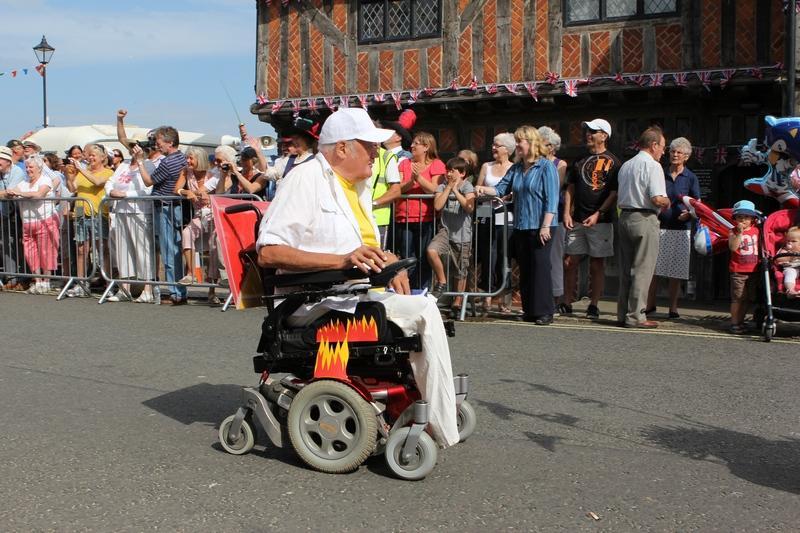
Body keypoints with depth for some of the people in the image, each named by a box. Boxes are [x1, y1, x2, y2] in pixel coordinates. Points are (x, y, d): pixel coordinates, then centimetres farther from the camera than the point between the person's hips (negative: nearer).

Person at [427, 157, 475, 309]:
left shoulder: (467, 187, -4)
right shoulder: (442, 187, 4)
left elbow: (469, 207, -21)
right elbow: (437, 206, -12)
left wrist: (455, 190, -18)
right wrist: (448, 187, -10)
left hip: (462, 234, -1)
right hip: (446, 230, 1)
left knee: (461, 271, 7)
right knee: (431, 250, -29)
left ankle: (458, 302, 25)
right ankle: (442, 282, -7)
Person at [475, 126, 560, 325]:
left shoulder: (546, 166, -8)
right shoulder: (516, 168, 12)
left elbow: (551, 199, -13)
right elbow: (501, 188, 10)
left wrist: (546, 226, -18)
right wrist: (484, 189, -9)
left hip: (539, 227, -7)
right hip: (521, 227, 7)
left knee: (540, 269, -5)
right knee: (524, 269, 9)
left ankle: (544, 312, 0)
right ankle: (529, 310, 17)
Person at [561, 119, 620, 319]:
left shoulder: (612, 162, -1)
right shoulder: (580, 160, 14)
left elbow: (615, 192, -7)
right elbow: (570, 188, 15)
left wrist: (598, 214, -16)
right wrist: (567, 213, 2)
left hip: (601, 220, -5)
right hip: (577, 220, 5)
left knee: (597, 264, 2)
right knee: (569, 261, 3)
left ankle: (593, 305, 9)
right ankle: (567, 303, 11)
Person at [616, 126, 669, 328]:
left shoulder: (625, 165, 16)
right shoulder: (653, 165, -10)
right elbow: (657, 198, -19)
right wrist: (667, 202, 3)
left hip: (624, 217, 8)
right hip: (645, 219, -8)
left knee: (626, 269, 12)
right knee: (642, 270, -4)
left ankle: (623, 313, 15)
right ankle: (635, 316, -3)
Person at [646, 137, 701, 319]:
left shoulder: (691, 178, 5)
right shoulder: (661, 174, 10)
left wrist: (689, 213, -15)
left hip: (680, 228, -1)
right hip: (660, 226, 2)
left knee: (675, 271, 3)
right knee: (653, 268, -2)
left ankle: (673, 307, 12)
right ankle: (650, 305, 8)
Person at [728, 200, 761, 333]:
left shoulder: (756, 230, 9)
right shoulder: (734, 232, -4)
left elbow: (760, 246, 22)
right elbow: (733, 247, -21)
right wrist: (740, 232, -26)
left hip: (753, 270, 5)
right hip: (738, 271, -5)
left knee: (747, 298, 11)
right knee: (737, 298, -4)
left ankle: (740, 321, 21)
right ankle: (734, 323, 4)